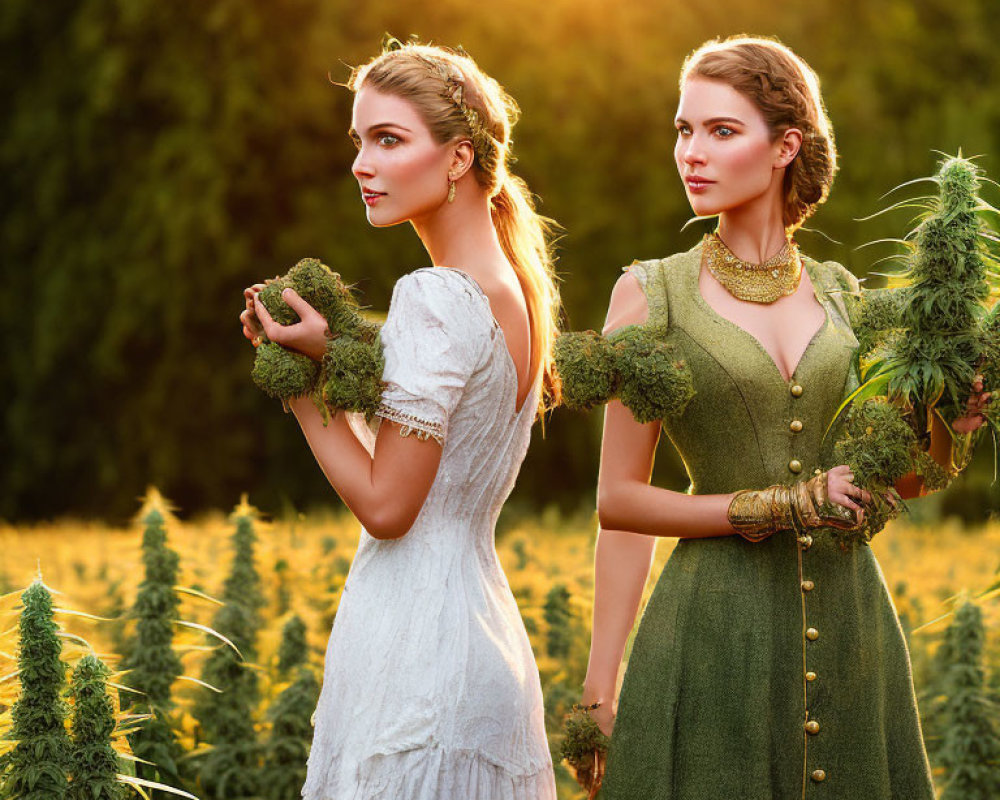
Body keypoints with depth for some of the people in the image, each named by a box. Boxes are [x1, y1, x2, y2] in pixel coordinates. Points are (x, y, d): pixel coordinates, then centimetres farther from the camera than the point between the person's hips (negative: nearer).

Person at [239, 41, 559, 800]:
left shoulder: (433, 298, -16)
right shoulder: (517, 290, 11)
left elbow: (385, 505, -16)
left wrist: (305, 373, -8)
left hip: (416, 639, -9)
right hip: (483, 621, 9)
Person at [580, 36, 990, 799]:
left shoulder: (841, 295, 9)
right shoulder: (652, 294, -1)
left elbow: (900, 479, 14)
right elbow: (619, 500, -4)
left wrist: (949, 425, -5)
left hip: (847, 621, 4)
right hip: (716, 627, -3)